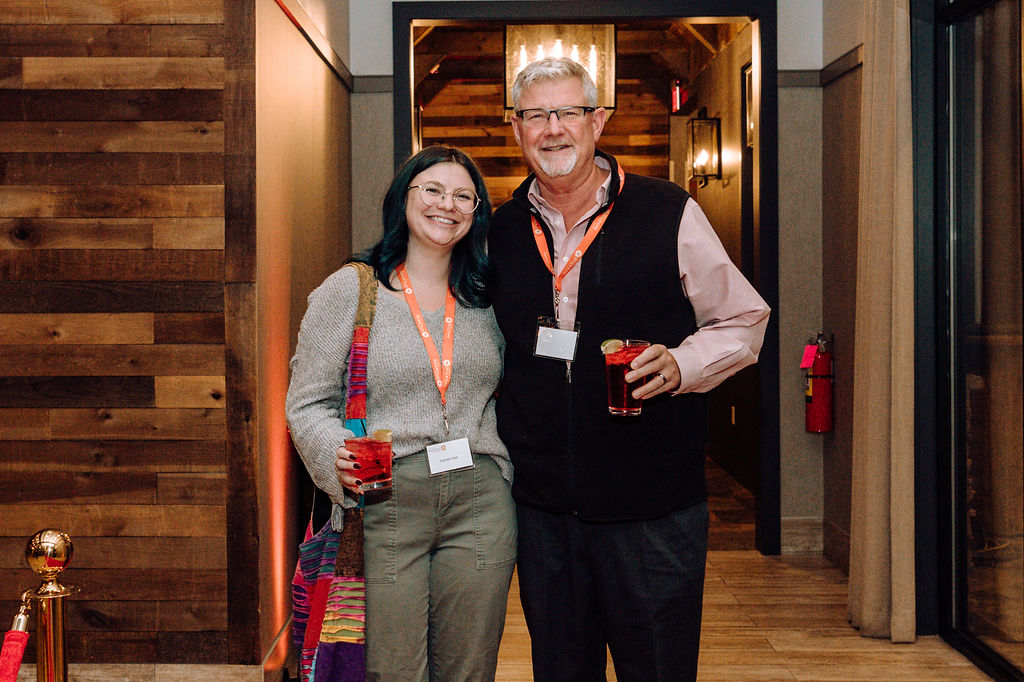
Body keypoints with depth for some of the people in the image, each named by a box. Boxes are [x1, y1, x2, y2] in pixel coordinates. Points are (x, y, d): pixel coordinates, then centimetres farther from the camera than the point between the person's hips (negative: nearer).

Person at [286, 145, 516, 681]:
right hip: (385, 504, -3)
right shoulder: (348, 290, 1)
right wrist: (337, 458, -18)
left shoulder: (486, 298, 12)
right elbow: (308, 404, 0)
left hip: (480, 503, 3)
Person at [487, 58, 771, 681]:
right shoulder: (501, 231, 7)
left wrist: (681, 365, -15)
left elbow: (744, 320, 4)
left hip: (652, 507, -3)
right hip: (542, 504, 3)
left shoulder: (669, 215, -4)